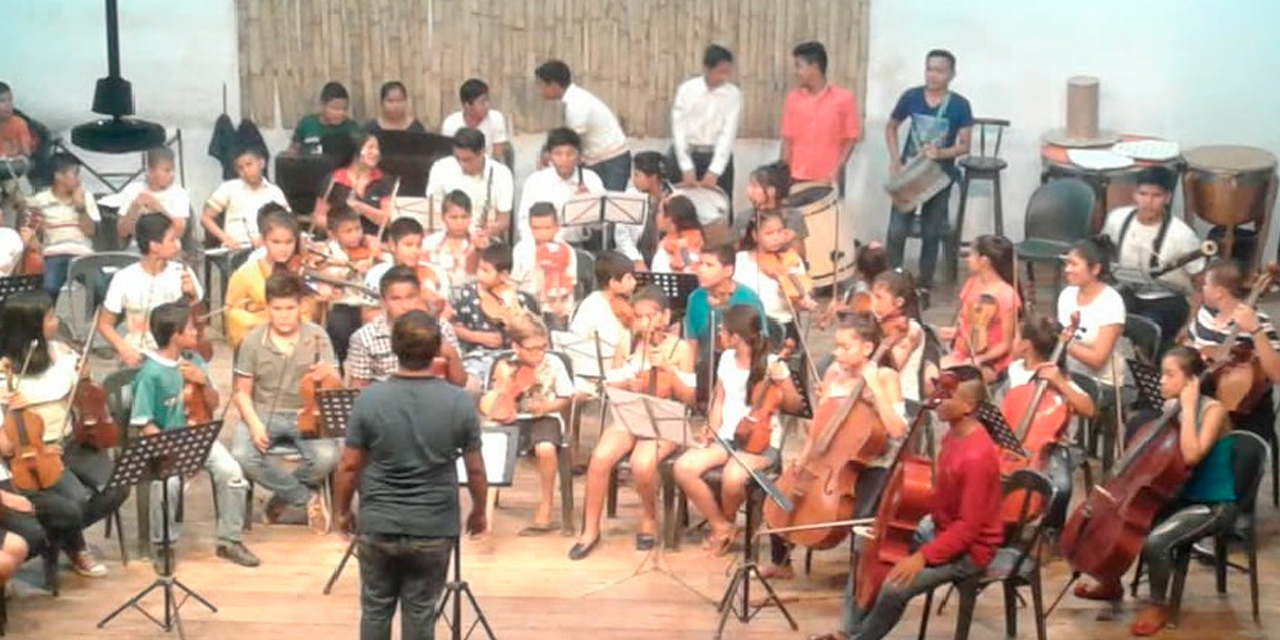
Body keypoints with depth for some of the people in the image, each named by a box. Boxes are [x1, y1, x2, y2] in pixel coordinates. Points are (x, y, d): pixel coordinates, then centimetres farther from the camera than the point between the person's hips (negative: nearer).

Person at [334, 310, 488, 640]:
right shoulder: (460, 402, -10)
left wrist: (342, 510, 12)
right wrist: (479, 511, 15)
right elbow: (475, 469, -2)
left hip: (378, 526, 0)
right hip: (434, 529, 0)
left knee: (375, 608, 15)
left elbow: (349, 466, -5)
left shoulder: (369, 399, -10)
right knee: (420, 612, 10)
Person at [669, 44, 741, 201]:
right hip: (684, 153, 0)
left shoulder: (733, 94, -4)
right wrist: (687, 169, -14)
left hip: (718, 157, 0)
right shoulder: (686, 89, -6)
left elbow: (728, 134, -8)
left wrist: (714, 172, -17)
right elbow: (679, 129, -7)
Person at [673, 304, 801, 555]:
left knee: (732, 477, -36)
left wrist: (781, 383, -22)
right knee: (683, 467, -20)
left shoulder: (772, 365, -11)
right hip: (726, 436, 6)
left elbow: (795, 407, -4)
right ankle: (721, 526, -3)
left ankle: (727, 520, 1)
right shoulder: (726, 359, 6)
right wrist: (712, 429, -1)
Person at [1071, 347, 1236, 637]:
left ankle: (1158, 605, -4)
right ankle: (1112, 584, 26)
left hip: (1212, 505, -8)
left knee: (1155, 542, -30)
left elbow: (1190, 456, -33)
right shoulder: (1171, 406, 2)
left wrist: (1188, 408, -28)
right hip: (1178, 497, 8)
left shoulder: (1214, 410, -18)